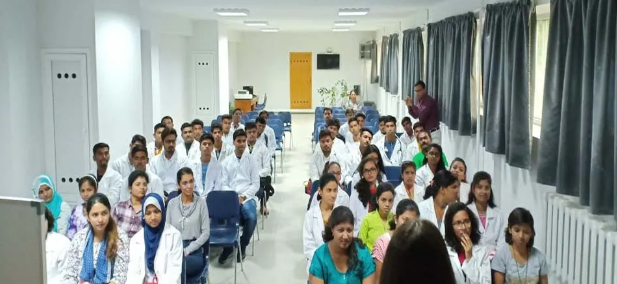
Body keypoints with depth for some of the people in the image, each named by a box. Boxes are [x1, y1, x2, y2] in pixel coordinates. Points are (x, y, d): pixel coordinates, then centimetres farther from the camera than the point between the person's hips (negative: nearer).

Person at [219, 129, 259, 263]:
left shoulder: (251, 160, 8)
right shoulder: (226, 161, 11)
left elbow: (256, 184, 4)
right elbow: (223, 184, 6)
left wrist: (244, 196, -11)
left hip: (247, 197, 0)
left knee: (252, 217, -31)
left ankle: (242, 246, -4)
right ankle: (228, 246, -4)